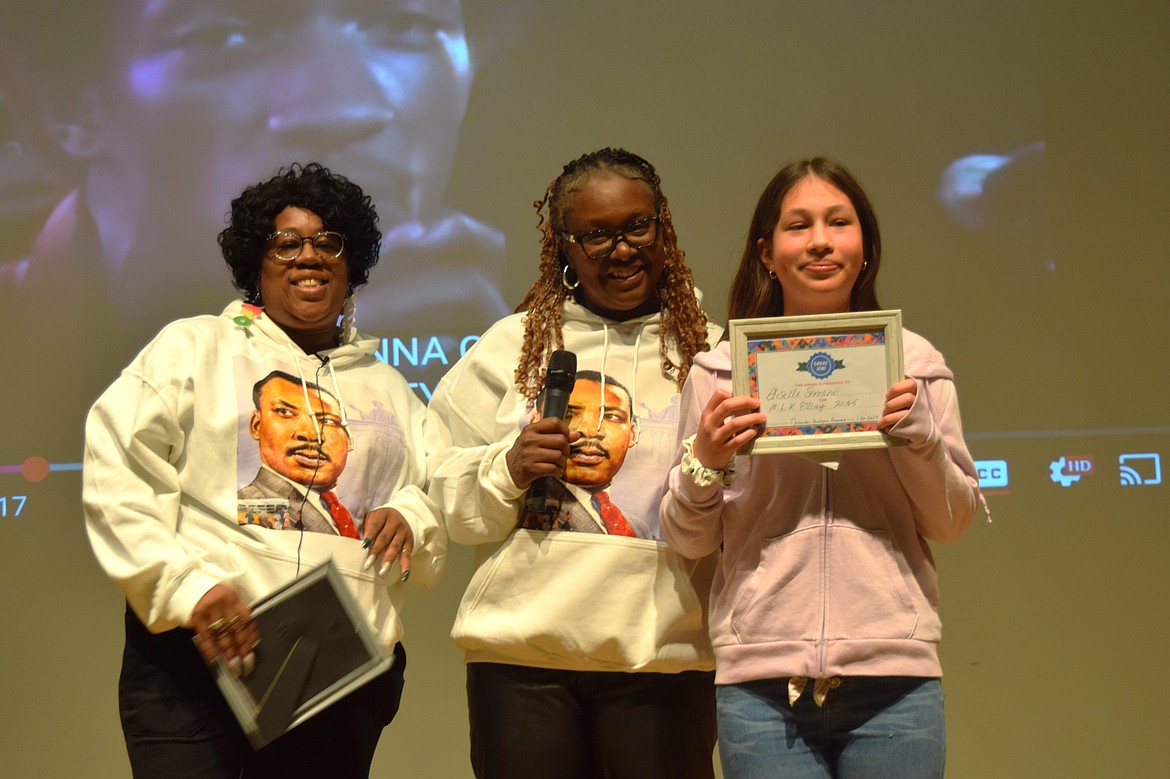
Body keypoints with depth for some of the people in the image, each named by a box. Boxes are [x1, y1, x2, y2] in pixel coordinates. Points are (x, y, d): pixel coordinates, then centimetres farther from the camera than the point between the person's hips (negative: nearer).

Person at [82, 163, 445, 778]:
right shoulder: (194, 347, 8)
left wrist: (410, 517, -3)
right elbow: (114, 476, -2)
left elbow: (441, 499, 21)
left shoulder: (387, 387, 22)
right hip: (196, 659, -3)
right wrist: (186, 584, -14)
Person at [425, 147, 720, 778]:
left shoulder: (708, 353, 8)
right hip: (521, 654, 0)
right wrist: (509, 469, -9)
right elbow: (446, 495, 8)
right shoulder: (513, 345, 9)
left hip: (664, 656, 0)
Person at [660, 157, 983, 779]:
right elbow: (689, 541, 9)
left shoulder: (911, 359, 8)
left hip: (894, 676, 1)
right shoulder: (720, 369, 6)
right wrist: (706, 464, -10)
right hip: (760, 680, 0)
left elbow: (951, 523, 9)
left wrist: (919, 436, -8)